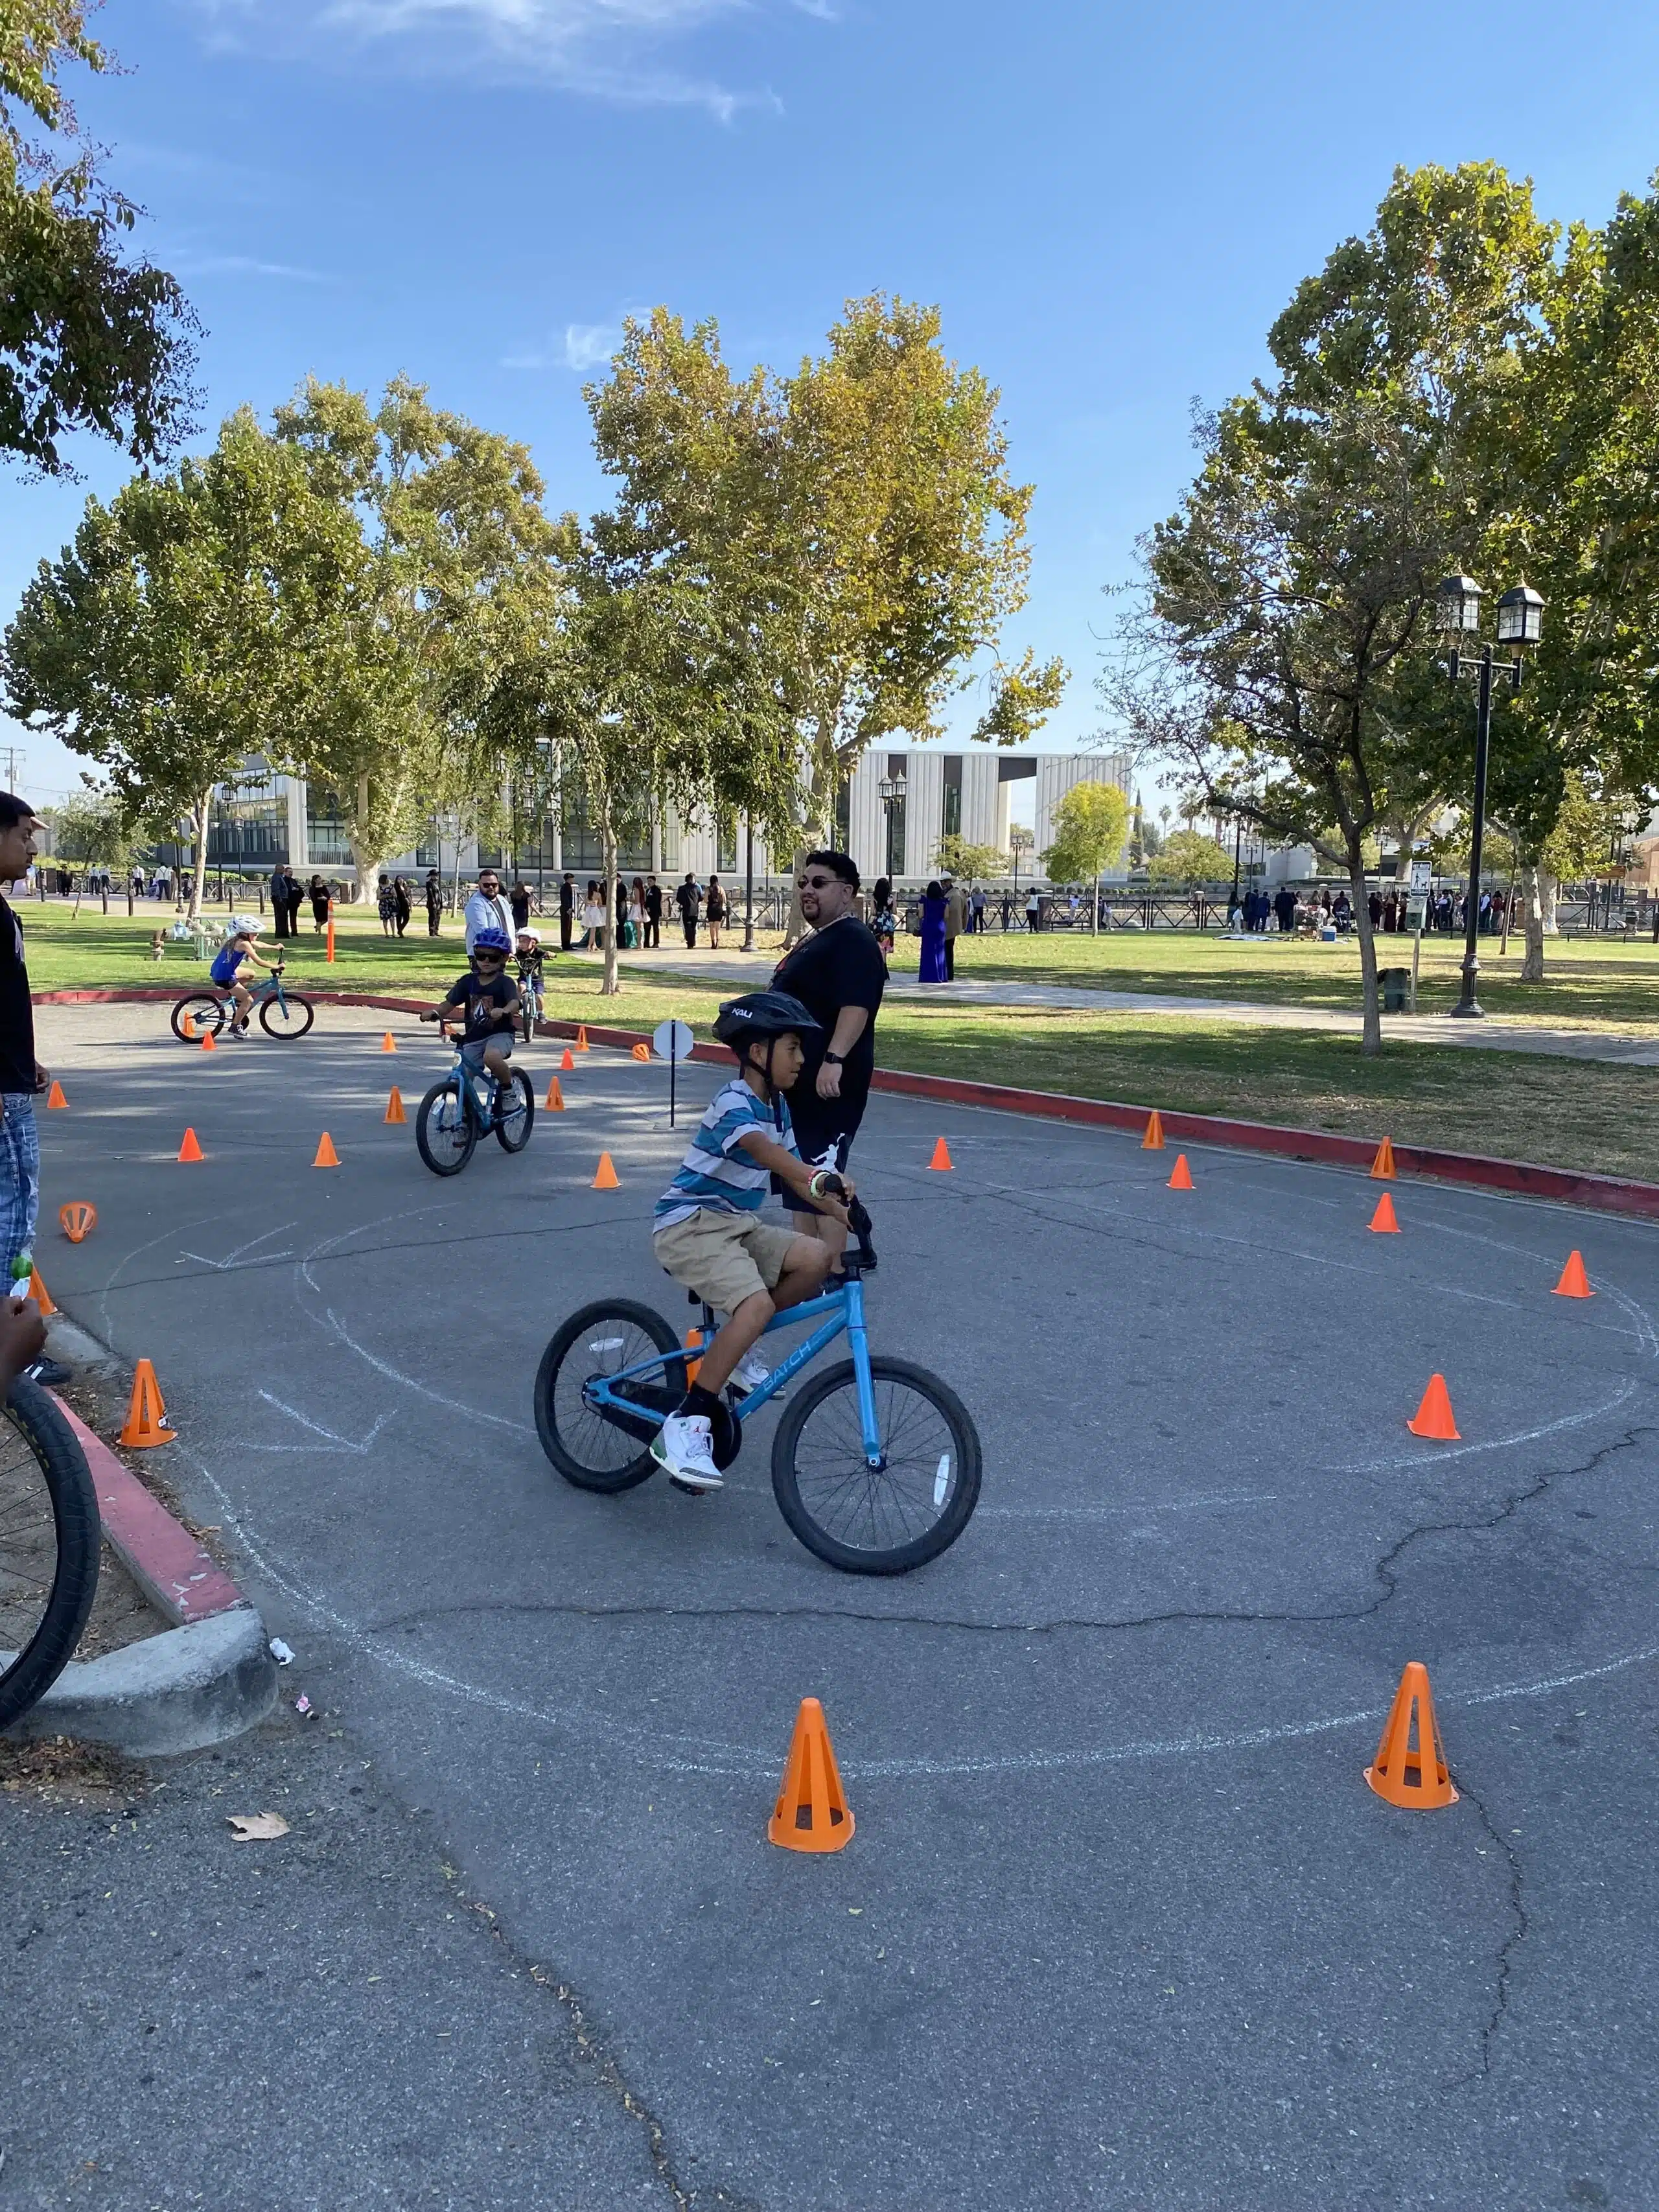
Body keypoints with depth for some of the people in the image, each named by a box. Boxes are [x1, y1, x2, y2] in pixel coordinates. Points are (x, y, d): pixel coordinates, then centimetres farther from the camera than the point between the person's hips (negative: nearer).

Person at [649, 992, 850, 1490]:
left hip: (738, 1225, 8)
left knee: (816, 1258, -15)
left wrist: (842, 1215, -2)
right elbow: (764, 1150, -39)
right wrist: (818, 1178, -57)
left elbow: (792, 1172, 12)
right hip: (689, 1224, -8)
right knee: (756, 1304, -31)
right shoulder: (733, 1103, -18)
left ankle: (734, 1345, 6)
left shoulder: (777, 1106, 10)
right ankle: (685, 1427, -24)